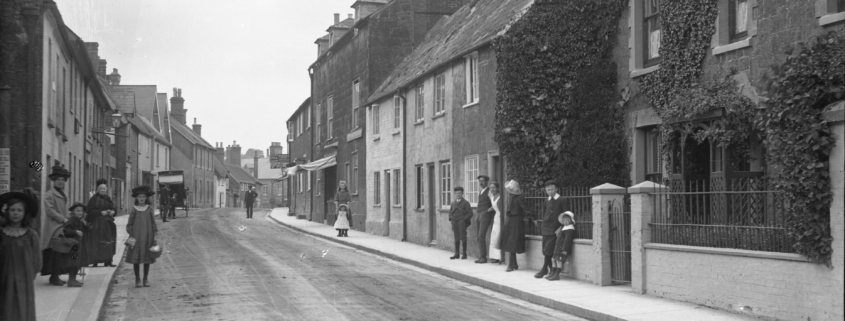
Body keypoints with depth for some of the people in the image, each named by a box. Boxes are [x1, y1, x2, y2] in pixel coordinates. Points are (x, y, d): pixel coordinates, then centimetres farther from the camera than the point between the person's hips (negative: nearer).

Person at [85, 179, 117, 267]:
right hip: (96, 224, -6)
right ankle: (95, 262, -6)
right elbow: (90, 211, -11)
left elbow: (113, 209, 19)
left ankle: (107, 261, 5)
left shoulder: (108, 199, 15)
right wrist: (101, 212, -19)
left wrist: (112, 212, -4)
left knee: (108, 243, 1)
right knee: (96, 243, -9)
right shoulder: (94, 199, -4)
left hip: (107, 225, 6)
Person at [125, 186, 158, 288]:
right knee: (136, 257, -1)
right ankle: (137, 279, 7)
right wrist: (130, 235, -3)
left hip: (147, 236, 1)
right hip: (136, 236, -1)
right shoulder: (133, 209, 0)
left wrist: (155, 234, 3)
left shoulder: (149, 209, 4)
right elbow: (130, 224, 3)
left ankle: (146, 278, 14)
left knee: (147, 257, 4)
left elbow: (153, 223, 8)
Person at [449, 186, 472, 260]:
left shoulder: (465, 203, 1)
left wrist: (464, 219, -11)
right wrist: (451, 218, 9)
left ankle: (464, 254, -1)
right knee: (456, 238, 5)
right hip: (455, 222, 4)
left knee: (463, 238, -4)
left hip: (462, 222, -4)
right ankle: (457, 254, 7)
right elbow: (450, 212, 24)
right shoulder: (453, 203, 16)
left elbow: (470, 213, -2)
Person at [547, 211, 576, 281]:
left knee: (559, 260, -13)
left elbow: (567, 240, -19)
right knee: (553, 259, 11)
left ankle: (557, 274, -12)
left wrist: (565, 250, -22)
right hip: (558, 247, 10)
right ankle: (553, 273, 18)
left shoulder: (570, 229, -14)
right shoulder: (562, 227, 17)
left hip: (564, 249, -10)